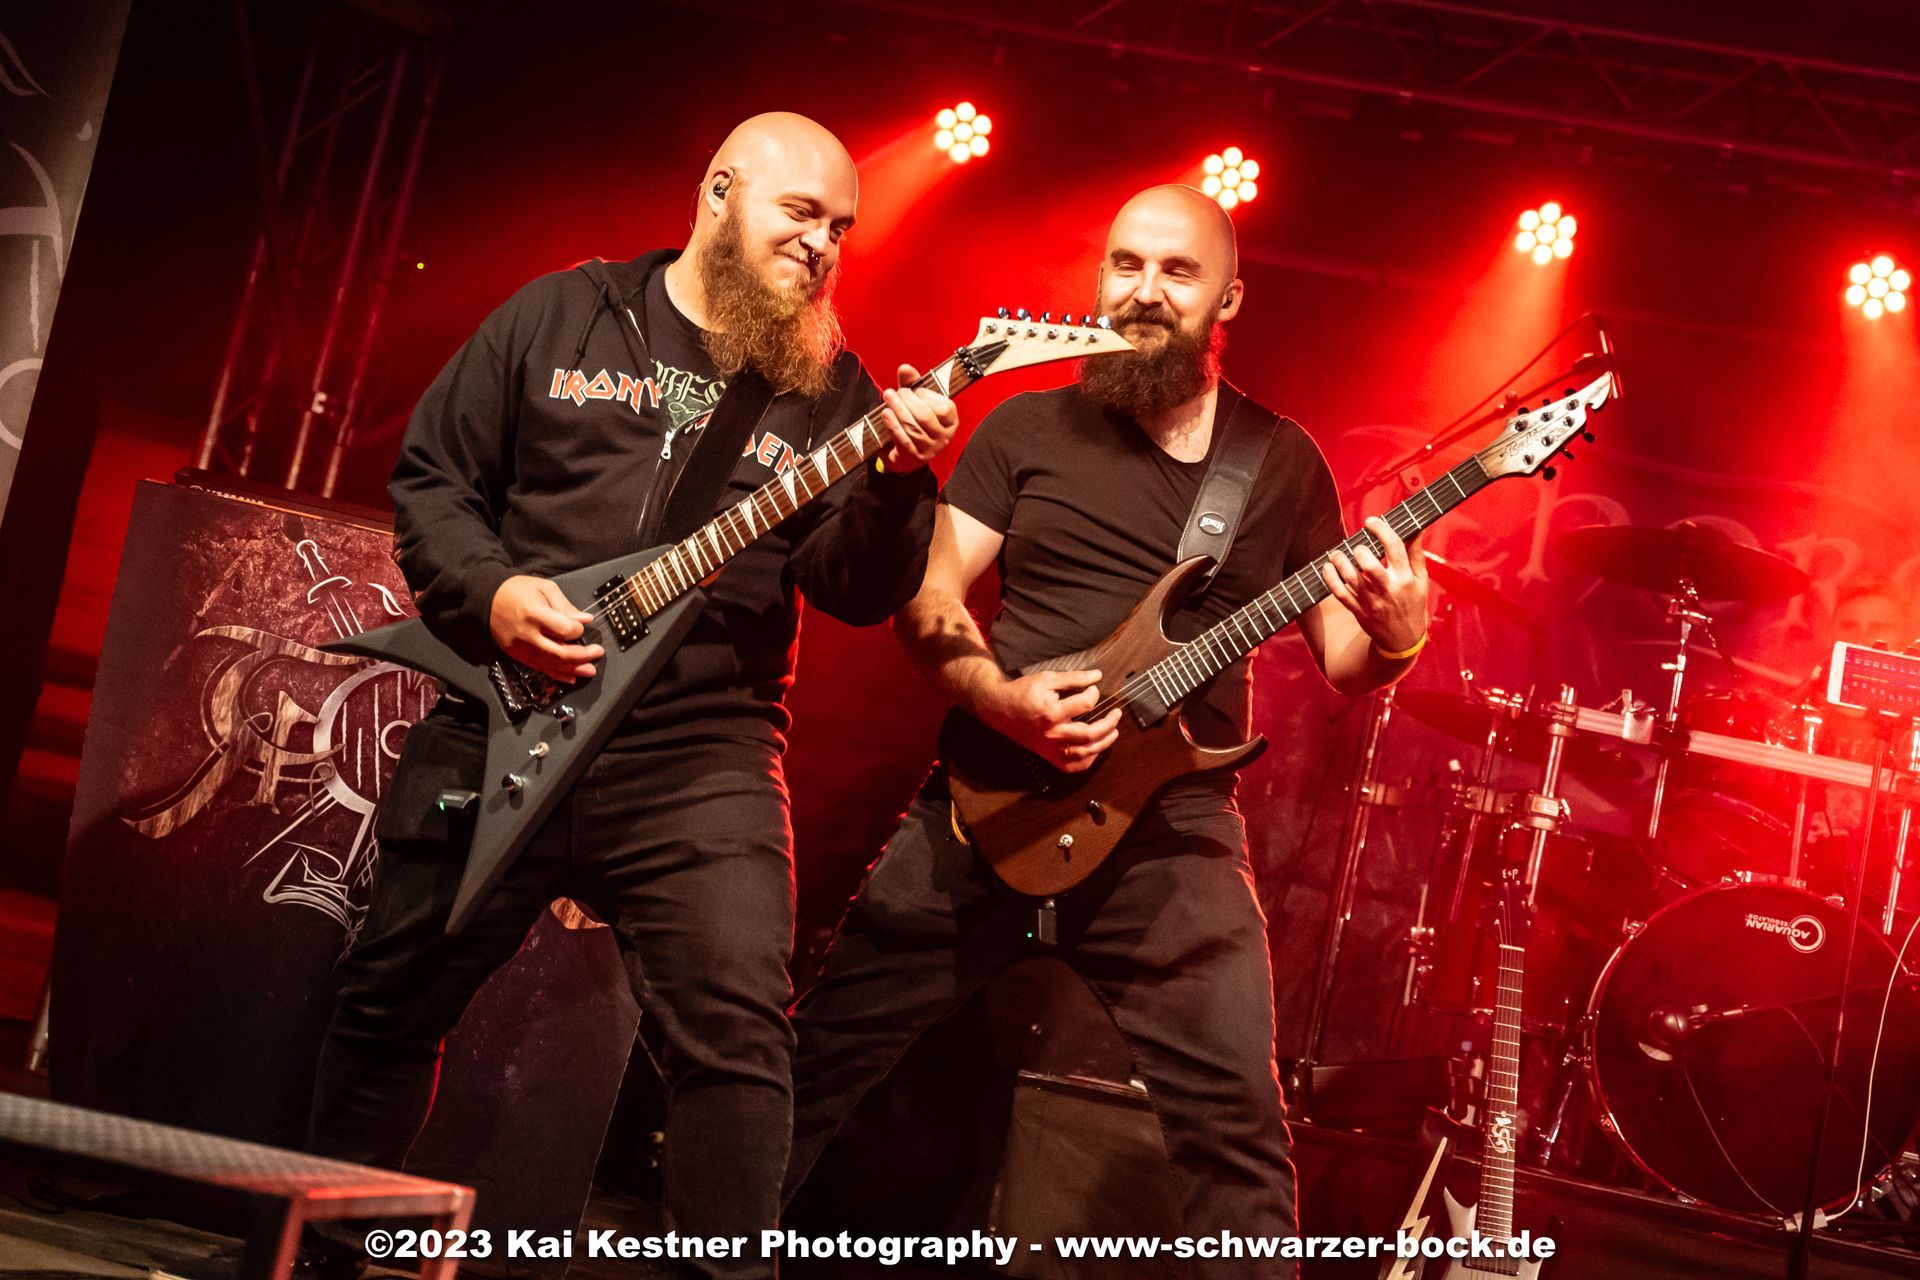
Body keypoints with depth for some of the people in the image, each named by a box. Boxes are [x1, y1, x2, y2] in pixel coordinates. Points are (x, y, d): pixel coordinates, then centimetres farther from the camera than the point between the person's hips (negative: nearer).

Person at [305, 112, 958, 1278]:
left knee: (738, 1027, -15)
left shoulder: (829, 387, 7)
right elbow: (431, 475, 9)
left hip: (700, 753, 0)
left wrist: (898, 480, -20)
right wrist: (488, 591, -8)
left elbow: (859, 590, -2)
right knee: (393, 998, 12)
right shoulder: (559, 317, 7)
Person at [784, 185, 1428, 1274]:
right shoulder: (1029, 427, 8)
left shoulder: (1285, 463, 9)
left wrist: (1395, 640, -14)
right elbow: (928, 593, 4)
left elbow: (1343, 660, 10)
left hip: (1173, 819, 0)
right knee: (825, 1046, 3)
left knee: (1234, 1112, -11)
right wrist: (998, 697, -15)